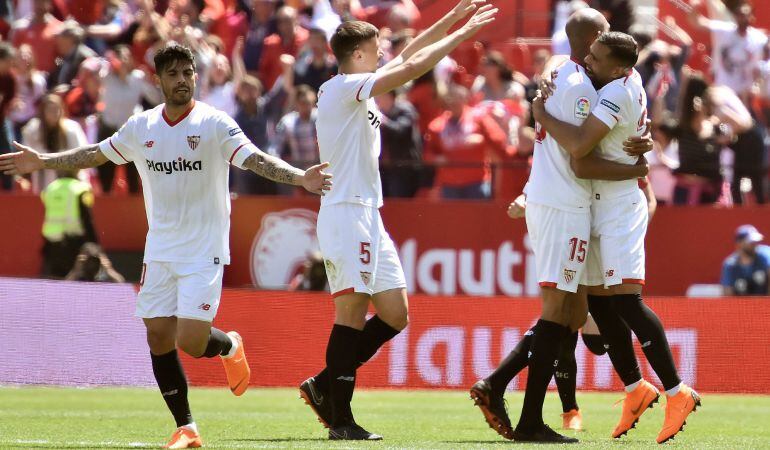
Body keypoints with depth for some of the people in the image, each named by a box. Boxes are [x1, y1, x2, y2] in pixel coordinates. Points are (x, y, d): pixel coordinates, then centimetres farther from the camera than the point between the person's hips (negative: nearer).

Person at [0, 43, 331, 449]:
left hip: (203, 250, -5)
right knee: (159, 338, 0)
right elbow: (96, 154, 19)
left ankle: (230, 346, 23)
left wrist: (299, 177, -34)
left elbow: (256, 160, -19)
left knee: (191, 341, -13)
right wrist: (43, 162, 18)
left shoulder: (214, 124, -9)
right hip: (159, 248, 5)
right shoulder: (141, 127, 5)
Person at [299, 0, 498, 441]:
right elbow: (411, 68, -16)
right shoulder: (343, 88, -10)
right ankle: (340, 419, -10)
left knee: (395, 314, 8)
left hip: (368, 215, 10)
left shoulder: (357, 89, 17)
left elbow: (406, 58, 25)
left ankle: (324, 386, 13)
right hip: (347, 213, -10)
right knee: (352, 312, -11)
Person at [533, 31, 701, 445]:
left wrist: (542, 114, -14)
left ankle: (676, 392, -14)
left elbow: (579, 145, -29)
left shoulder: (617, 93, -20)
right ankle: (635, 388, 19)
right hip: (599, 206, 10)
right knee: (599, 301, 11)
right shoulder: (629, 81, 7)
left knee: (625, 300, -15)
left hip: (619, 206, -10)